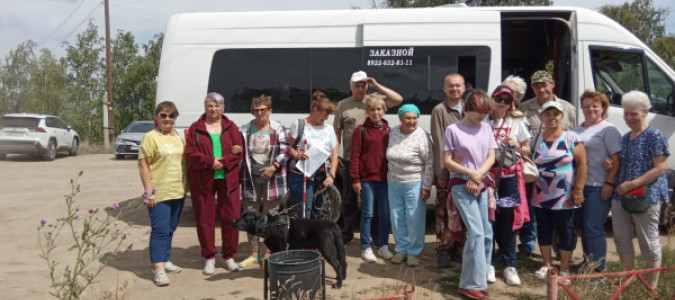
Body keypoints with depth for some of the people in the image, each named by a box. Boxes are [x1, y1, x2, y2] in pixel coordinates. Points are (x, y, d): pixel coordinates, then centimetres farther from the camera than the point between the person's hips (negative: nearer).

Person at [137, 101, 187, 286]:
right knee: (160, 230, -9)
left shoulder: (179, 137, 12)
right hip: (159, 193, -6)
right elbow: (142, 164, -11)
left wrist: (186, 185, 13)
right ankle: (158, 268, -7)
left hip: (178, 192, 7)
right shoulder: (151, 137, -7)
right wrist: (149, 191, -16)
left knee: (170, 229, 15)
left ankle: (165, 261, 27)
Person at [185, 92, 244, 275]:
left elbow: (239, 152, -1)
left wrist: (222, 162, -16)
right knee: (205, 219, 3)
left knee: (231, 217, 1)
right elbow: (191, 153, -4)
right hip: (202, 180, 0)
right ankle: (209, 258, 15)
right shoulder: (195, 128, 6)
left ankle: (229, 256, 14)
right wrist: (210, 162, -18)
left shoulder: (231, 127, 8)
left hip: (228, 179, 1)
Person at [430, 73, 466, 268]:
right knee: (444, 213, 0)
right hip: (447, 170, -5)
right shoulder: (439, 110, -6)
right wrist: (441, 172, -11)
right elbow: (439, 143, -9)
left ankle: (456, 248, 23)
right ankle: (443, 250, 10)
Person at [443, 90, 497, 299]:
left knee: (487, 233, 7)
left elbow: (491, 157, 3)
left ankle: (480, 277, 21)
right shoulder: (453, 130, -7)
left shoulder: (486, 129, 8)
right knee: (476, 232, -13)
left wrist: (478, 176, -11)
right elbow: (447, 161, -8)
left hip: (481, 185, 6)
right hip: (461, 185, -5)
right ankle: (471, 283, -5)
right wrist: (471, 173, -14)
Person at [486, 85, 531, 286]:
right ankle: (488, 264, 13)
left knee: (508, 222, 4)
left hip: (509, 177, 1)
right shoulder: (484, 121, 2)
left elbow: (527, 151, 11)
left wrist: (517, 146, -8)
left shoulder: (518, 122, 8)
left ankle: (510, 266, 13)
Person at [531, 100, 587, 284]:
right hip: (541, 196, 4)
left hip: (564, 197, -4)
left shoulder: (571, 138, -6)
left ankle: (564, 269, 16)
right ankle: (546, 264, 26)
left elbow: (582, 164, -9)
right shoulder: (536, 140, 6)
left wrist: (579, 189, -13)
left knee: (565, 231, 4)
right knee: (543, 230, 11)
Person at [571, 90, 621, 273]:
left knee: (593, 229, -7)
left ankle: (598, 270, 1)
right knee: (585, 228, 14)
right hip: (579, 185, 7)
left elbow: (616, 160, -9)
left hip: (598, 187, -7)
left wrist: (609, 183, -17)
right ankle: (587, 264, 26)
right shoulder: (576, 130, 16)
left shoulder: (608, 129, -3)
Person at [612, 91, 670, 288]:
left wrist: (633, 184, -21)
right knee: (622, 239, 12)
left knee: (648, 242, 3)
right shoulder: (625, 138, 13)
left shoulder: (654, 136, -9)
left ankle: (651, 286, 15)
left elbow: (660, 168, -15)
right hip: (620, 196, 7)